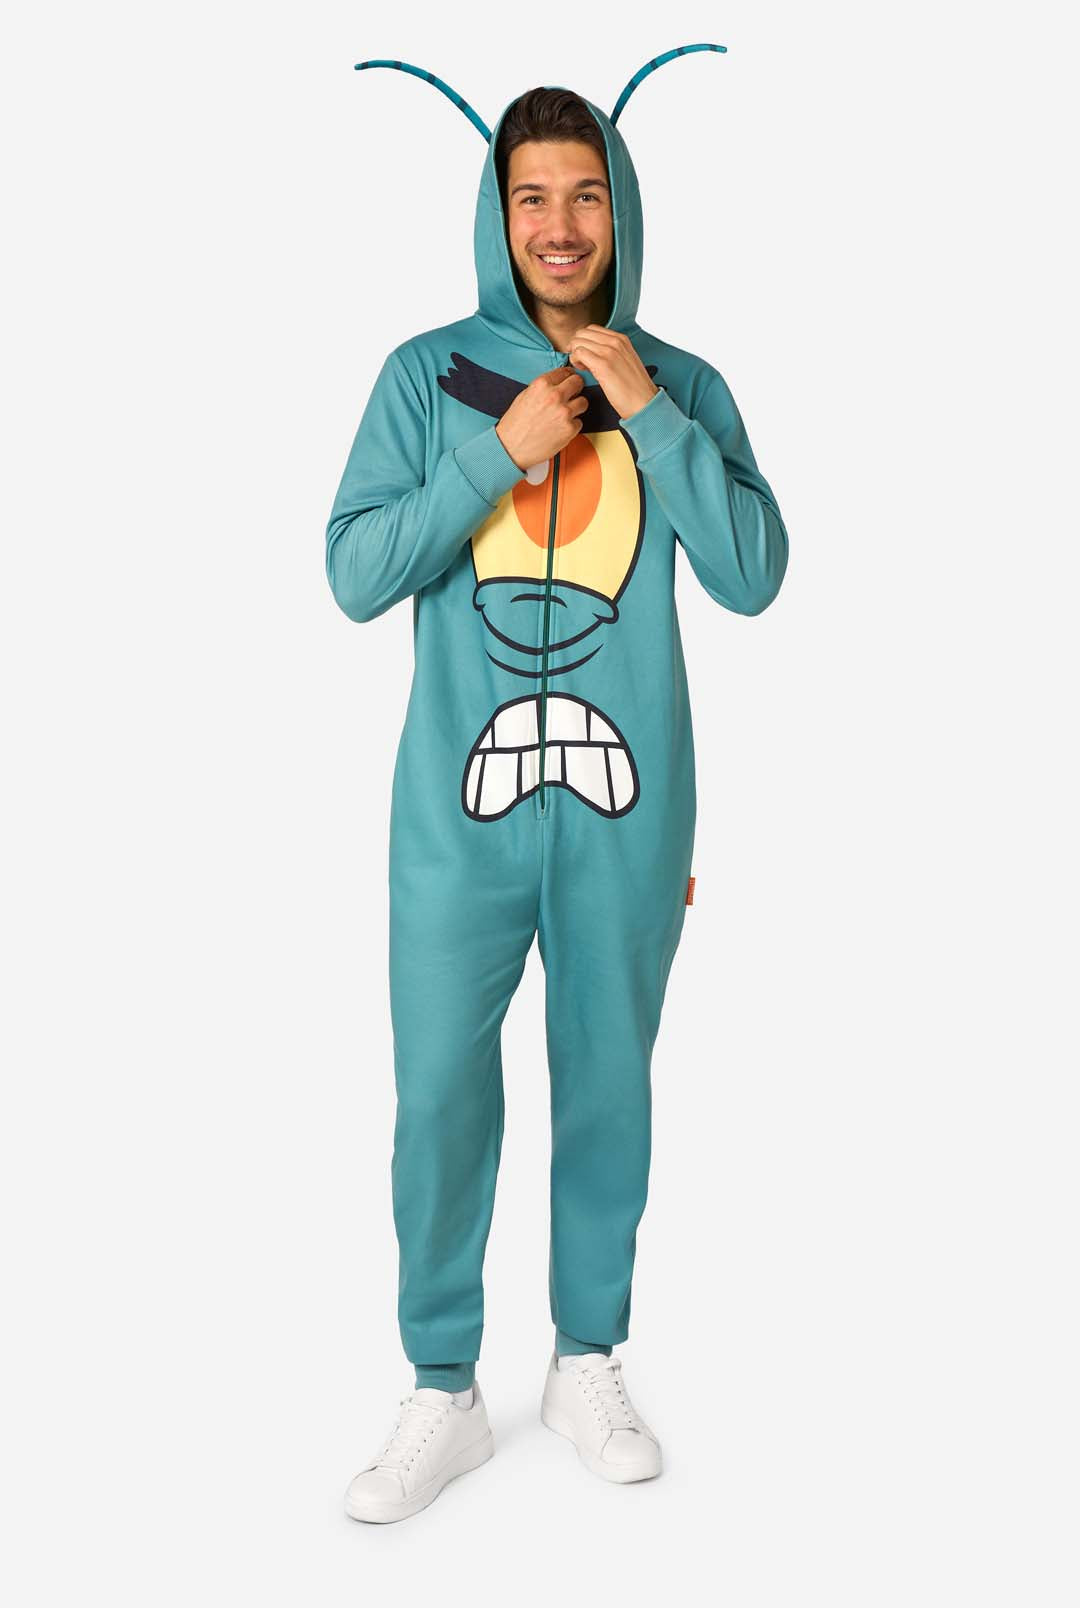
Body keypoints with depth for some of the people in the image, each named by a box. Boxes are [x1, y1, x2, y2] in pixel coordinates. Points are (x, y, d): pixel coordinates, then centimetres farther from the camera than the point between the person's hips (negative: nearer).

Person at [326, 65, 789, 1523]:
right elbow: (356, 575, -6)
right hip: (459, 802, -1)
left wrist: (650, 414, -12)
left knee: (608, 1088, 12)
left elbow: (752, 577, -6)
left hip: (626, 803, 1)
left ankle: (589, 1364, 32)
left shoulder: (684, 387, 5)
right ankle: (443, 1394, 21)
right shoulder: (428, 373, 1)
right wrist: (502, 447, -14)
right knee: (440, 1098, 3)